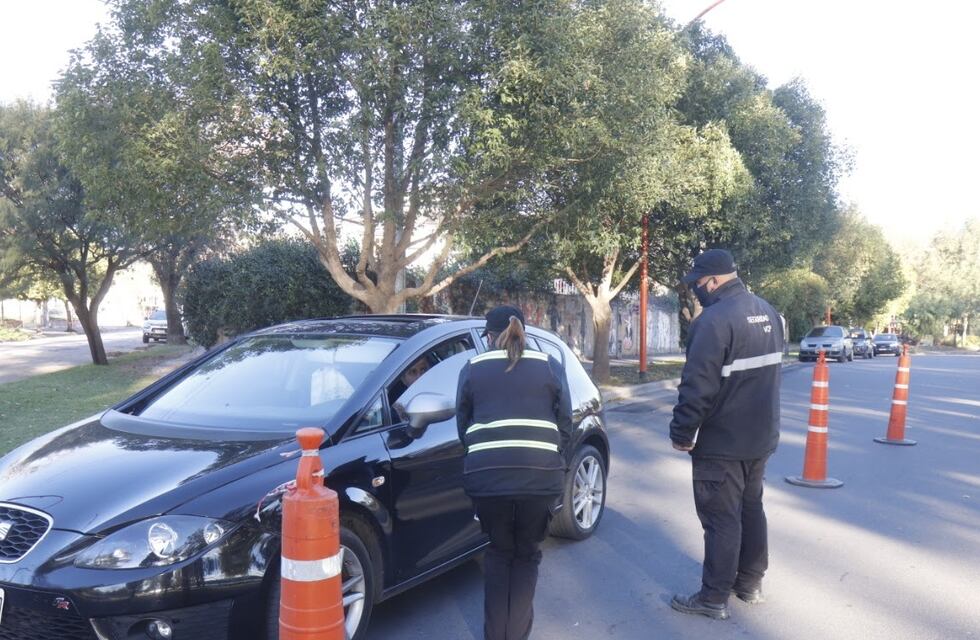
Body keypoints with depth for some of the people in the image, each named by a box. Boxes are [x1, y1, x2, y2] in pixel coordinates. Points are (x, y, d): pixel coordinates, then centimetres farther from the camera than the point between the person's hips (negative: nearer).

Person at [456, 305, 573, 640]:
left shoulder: (472, 368, 12)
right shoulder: (550, 366, 12)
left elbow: (463, 427, 14)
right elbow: (565, 425, 11)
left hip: (487, 475, 1)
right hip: (540, 475, 0)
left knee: (499, 553, 21)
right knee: (526, 555, 17)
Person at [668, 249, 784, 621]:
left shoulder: (715, 319, -22)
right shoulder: (767, 312, 8)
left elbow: (697, 386, -24)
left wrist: (681, 432, -14)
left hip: (721, 442, -9)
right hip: (761, 436, 9)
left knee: (721, 519, 0)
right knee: (751, 509, 19)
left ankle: (714, 598, 10)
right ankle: (750, 583, 31)